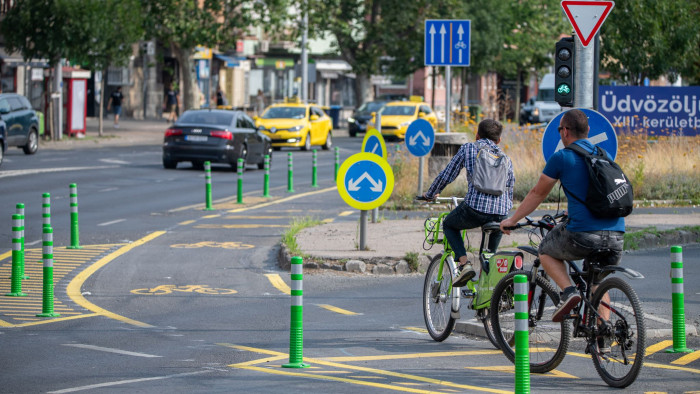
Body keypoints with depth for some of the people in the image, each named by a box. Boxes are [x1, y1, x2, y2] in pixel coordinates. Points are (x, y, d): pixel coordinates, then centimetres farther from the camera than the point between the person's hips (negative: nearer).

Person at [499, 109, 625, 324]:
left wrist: (511, 220, 24)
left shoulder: (561, 158, 2)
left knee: (546, 252, 23)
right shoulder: (604, 156, 20)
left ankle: (568, 290, 0)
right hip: (616, 236, 5)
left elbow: (537, 193, 11)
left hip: (583, 236, -5)